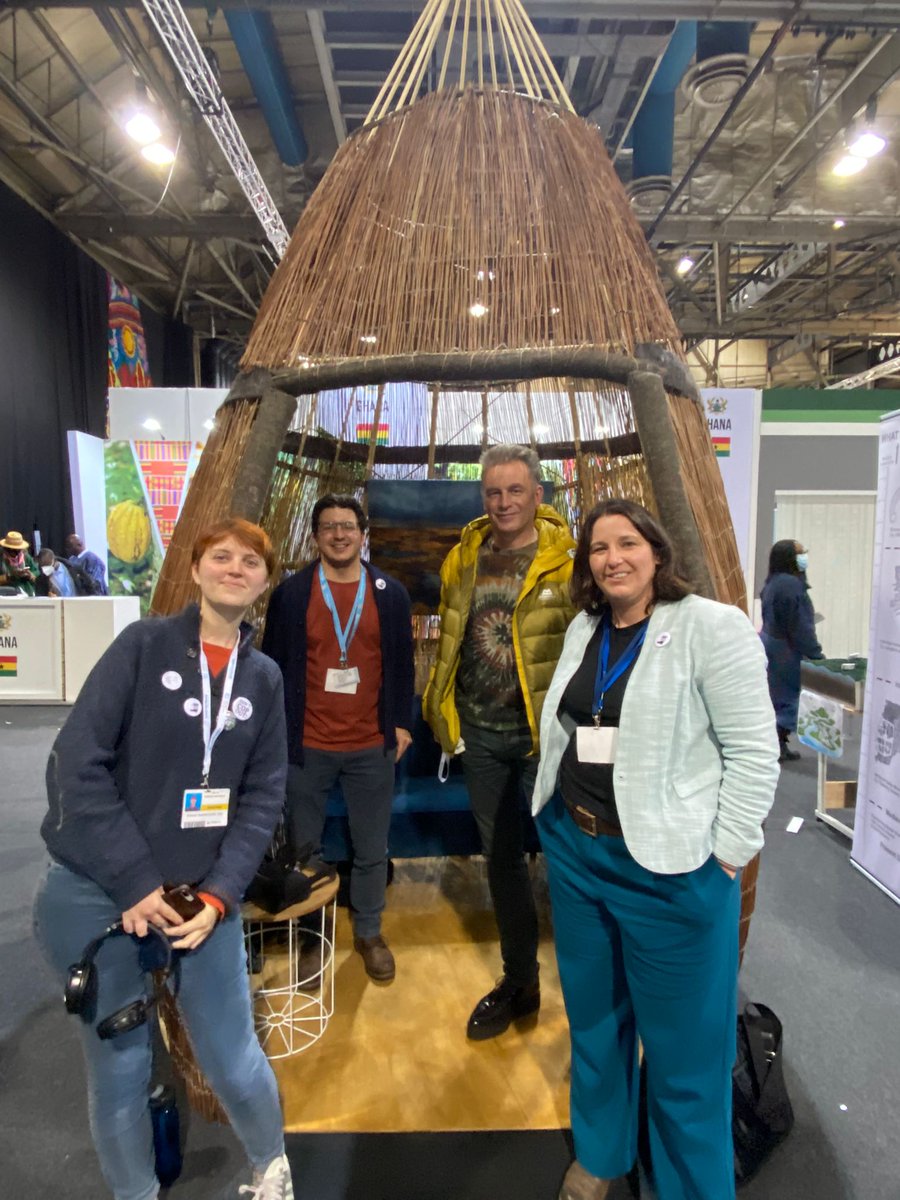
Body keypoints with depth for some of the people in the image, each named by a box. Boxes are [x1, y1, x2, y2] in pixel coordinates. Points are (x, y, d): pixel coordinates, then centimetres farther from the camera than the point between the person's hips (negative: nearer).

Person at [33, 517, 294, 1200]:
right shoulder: (144, 644, -6)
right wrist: (134, 882, -14)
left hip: (203, 896, 2)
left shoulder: (265, 678, 4)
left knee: (232, 1060, 5)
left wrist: (218, 895, -9)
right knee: (119, 1064, 10)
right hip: (97, 894, -2)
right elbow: (77, 763, -12)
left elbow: (264, 796, 3)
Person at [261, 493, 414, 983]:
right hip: (306, 745, -1)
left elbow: (401, 663, 6)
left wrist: (401, 723, 2)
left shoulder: (391, 593, 2)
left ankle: (369, 933, 35)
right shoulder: (290, 593, -3)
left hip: (372, 746, 1)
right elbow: (274, 664, 0)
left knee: (372, 850, 14)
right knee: (303, 847, 14)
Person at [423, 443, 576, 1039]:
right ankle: (519, 980, 39)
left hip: (545, 734, -4)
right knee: (502, 858, 18)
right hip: (481, 736, 5)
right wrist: (442, 711, 10)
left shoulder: (567, 560, -10)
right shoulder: (464, 560, 5)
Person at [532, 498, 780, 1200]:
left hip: (669, 867, -6)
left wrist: (723, 856, -13)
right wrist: (559, 821, 13)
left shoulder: (712, 627, -12)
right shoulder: (584, 629, 7)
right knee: (592, 1016, 23)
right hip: (574, 850, 6)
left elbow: (755, 750, -13)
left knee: (683, 1044, 9)